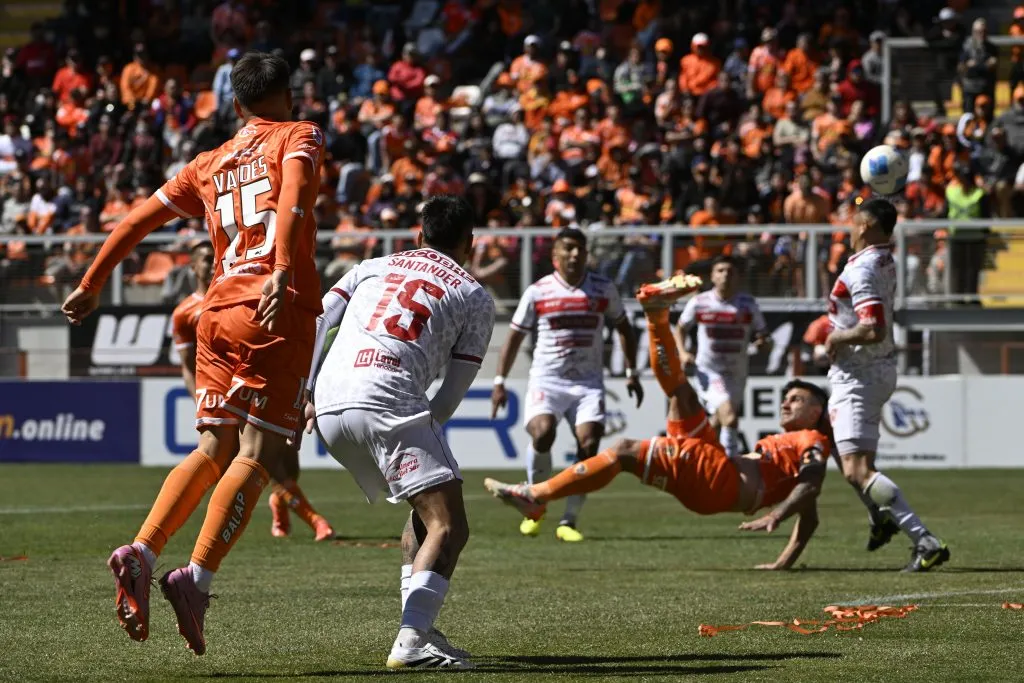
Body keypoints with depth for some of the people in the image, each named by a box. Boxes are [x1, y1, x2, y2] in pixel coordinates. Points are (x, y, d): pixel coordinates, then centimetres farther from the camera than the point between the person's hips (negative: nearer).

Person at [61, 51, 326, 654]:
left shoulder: (208, 165, 22)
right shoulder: (299, 137, 7)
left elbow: (139, 219, 22)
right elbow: (292, 194, -14)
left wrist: (92, 284, 30)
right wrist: (284, 270, -27)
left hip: (219, 311, 6)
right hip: (279, 313, -6)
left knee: (215, 448, 11)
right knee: (259, 453, -8)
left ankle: (142, 552, -7)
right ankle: (197, 577, -21)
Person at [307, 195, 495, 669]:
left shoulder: (374, 267, 28)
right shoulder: (475, 297, 18)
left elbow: (317, 323, 16)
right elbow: (454, 389, 13)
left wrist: (305, 397, 16)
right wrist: (425, 430, 25)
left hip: (329, 405, 6)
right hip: (390, 398, -6)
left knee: (426, 511, 24)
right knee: (448, 527, -8)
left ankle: (419, 627, 18)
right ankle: (412, 639, -28)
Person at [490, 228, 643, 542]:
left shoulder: (603, 289, 5)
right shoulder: (538, 292, 0)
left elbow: (623, 328, 19)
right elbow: (515, 336, 7)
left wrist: (631, 372, 14)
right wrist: (500, 382, 2)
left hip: (588, 382, 2)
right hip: (546, 379, -2)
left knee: (589, 444, -15)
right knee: (542, 433, -26)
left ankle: (569, 521, -5)